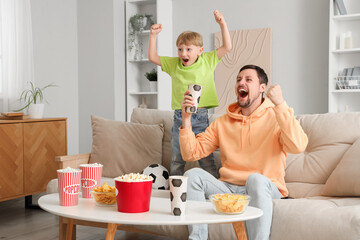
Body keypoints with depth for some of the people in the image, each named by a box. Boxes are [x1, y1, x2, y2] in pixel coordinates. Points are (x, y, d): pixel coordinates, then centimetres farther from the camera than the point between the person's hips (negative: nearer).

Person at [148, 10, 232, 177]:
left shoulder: (207, 61, 2)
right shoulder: (174, 64, 8)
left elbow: (226, 47, -1)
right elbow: (152, 57, 10)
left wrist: (222, 24, -10)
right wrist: (153, 35, 2)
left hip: (200, 116, -3)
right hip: (179, 116, 3)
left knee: (206, 157, 1)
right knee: (177, 159, 12)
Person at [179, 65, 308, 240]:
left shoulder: (275, 117, 0)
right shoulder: (222, 122, 14)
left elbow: (298, 146, -21)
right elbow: (191, 153, 8)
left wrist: (279, 104, -22)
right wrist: (186, 119, -5)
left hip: (266, 189, -4)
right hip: (228, 188, 4)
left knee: (256, 179, -36)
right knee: (193, 174, -19)